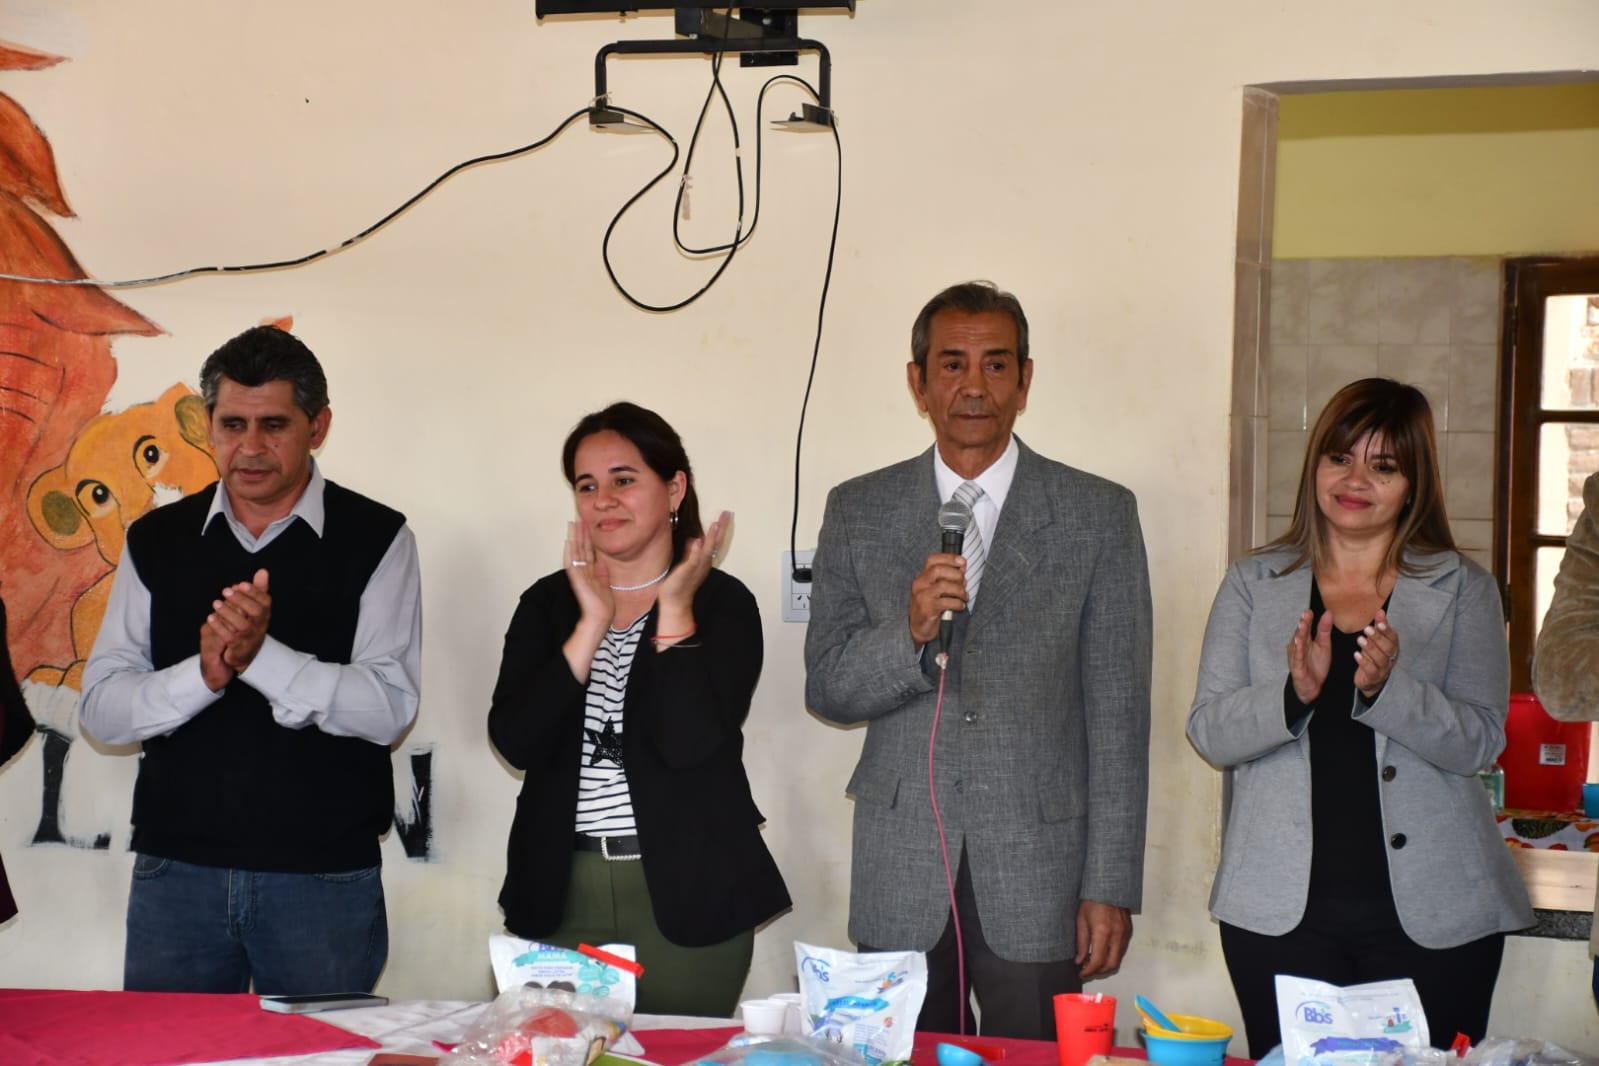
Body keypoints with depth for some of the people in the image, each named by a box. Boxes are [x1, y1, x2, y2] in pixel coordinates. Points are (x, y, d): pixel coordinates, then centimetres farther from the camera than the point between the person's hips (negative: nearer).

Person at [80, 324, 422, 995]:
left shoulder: (375, 539, -1)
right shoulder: (155, 542, 8)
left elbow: (391, 707, -10)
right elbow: (100, 708, 1)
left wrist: (260, 656, -22)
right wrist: (205, 672, -17)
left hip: (325, 872, -2)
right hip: (175, 867, 2)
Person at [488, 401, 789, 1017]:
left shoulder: (722, 603, -2)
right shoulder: (549, 603, 7)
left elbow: (689, 744, -18)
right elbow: (515, 742, -8)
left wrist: (673, 607, -12)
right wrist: (593, 621, -10)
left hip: (685, 891, -3)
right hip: (563, 893, 3)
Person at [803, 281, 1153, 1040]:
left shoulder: (1098, 516, 1)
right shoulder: (858, 512, 6)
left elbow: (1117, 717, -1)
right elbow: (825, 690, 4)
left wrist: (1110, 888, -5)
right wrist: (910, 632, -16)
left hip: (1036, 883, -1)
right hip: (900, 882, 1)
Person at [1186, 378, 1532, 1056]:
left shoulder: (1462, 590, 6)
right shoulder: (1254, 584, 8)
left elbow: (1481, 741, -3)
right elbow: (1208, 733, 1)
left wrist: (1386, 686, -21)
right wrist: (1294, 692, -18)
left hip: (1432, 916, 0)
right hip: (1281, 910, 1)